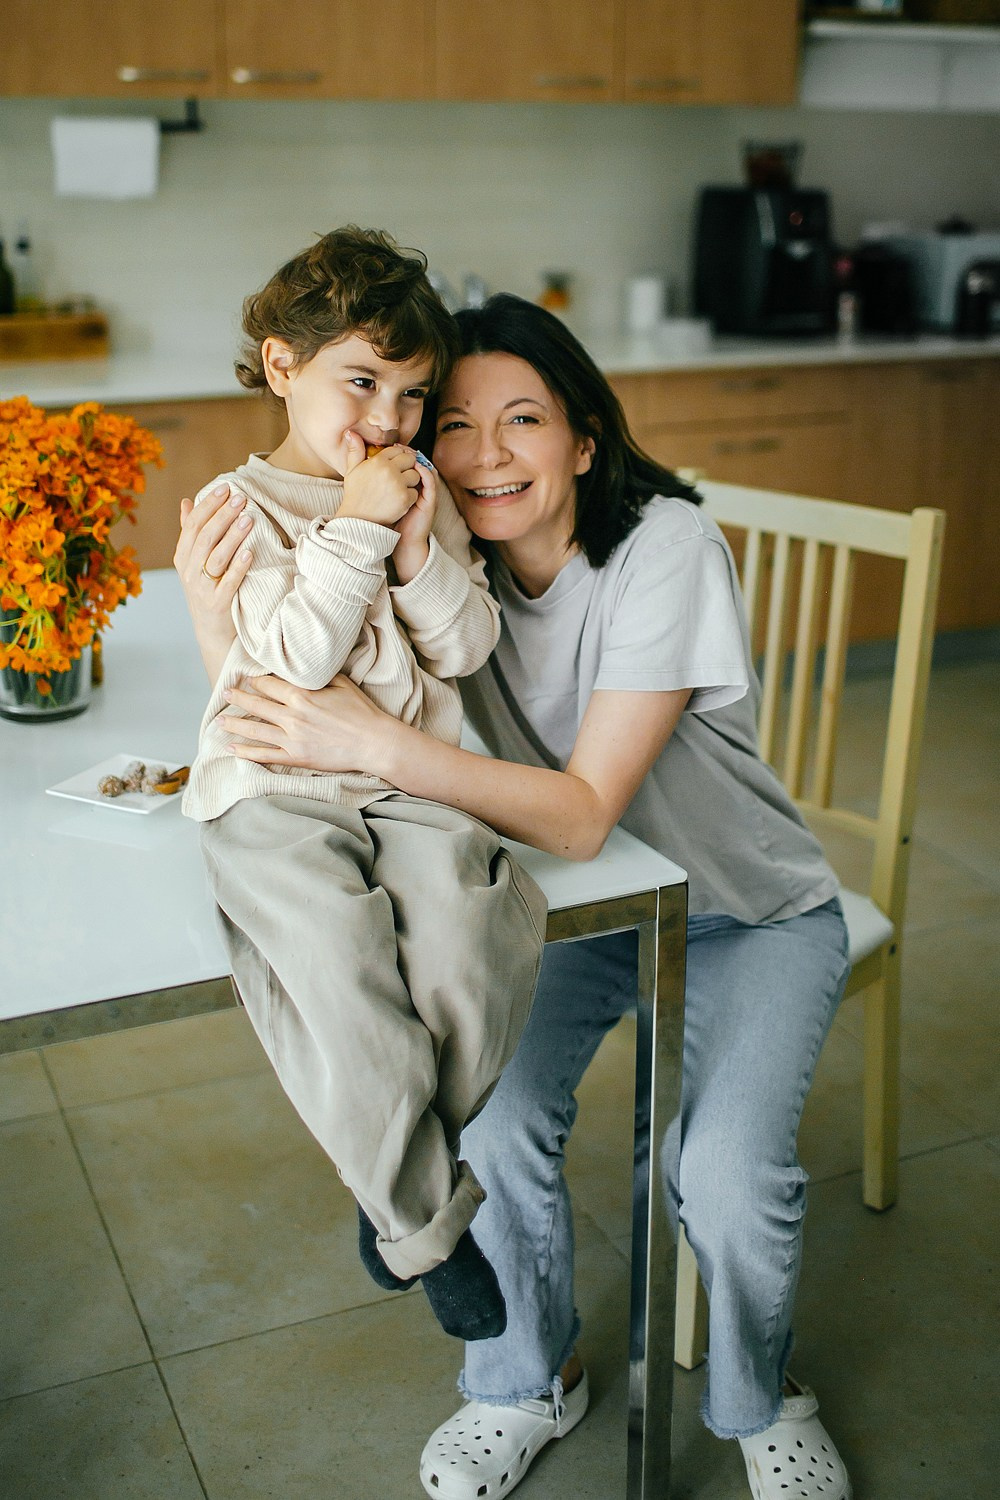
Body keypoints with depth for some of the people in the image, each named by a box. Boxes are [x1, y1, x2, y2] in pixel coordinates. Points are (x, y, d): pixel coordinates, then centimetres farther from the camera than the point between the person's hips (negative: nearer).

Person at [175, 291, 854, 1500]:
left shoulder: (665, 548, -26)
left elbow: (581, 815, -33)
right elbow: (294, 741, -16)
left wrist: (373, 743, -43)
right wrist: (216, 619, -33)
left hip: (753, 914, -3)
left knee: (724, 1174, -23)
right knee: (492, 1126, -20)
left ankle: (758, 1399, 14)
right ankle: (529, 1381, 12)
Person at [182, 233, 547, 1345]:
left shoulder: (422, 494, 13)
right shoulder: (242, 503, 0)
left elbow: (467, 648, 7)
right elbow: (299, 655, -12)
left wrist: (419, 551, -8)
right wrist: (356, 527, -14)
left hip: (410, 781, 4)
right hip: (276, 792, -3)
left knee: (465, 952, -24)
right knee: (349, 983, -23)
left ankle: (398, 1183, 5)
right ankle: (428, 1230, 4)